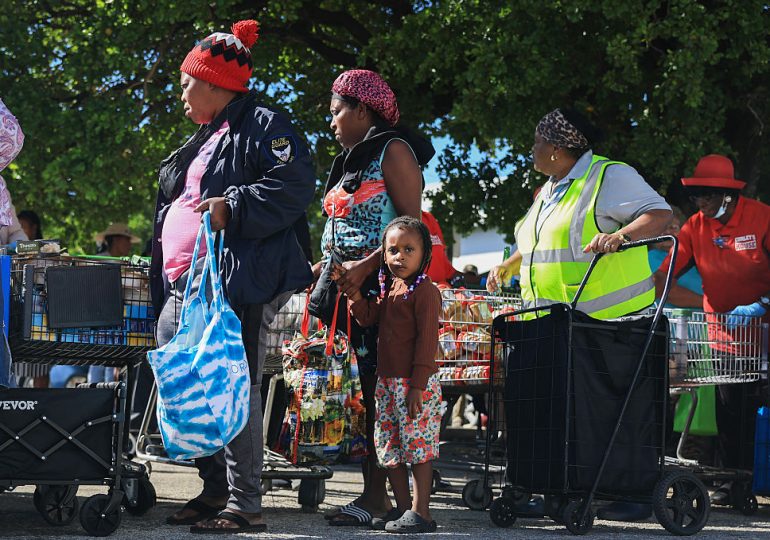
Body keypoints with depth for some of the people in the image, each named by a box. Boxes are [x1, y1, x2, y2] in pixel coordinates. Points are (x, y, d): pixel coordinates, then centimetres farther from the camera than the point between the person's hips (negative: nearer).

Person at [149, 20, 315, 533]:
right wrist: (167, 274, 26)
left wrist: (233, 209, -24)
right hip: (187, 287, 10)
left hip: (235, 284, -10)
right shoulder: (206, 138, 27)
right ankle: (215, 489, 18)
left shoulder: (263, 125, -3)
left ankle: (245, 505, -11)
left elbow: (294, 186, -17)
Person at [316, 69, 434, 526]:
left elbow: (412, 224, -14)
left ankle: (378, 495, -12)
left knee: (381, 387, -11)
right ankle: (373, 491, 4)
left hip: (384, 284, -9)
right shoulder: (352, 160, 22)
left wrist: (365, 266, -21)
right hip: (353, 286, 9)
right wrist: (326, 264, 10)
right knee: (367, 388, 5)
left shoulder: (393, 150, -5)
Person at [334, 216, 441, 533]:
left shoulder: (424, 290, -12)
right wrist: (353, 291, 1)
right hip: (387, 381, 9)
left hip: (415, 384, -9)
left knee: (418, 446, -6)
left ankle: (420, 513, -2)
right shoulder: (387, 288, 14)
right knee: (388, 447, 12)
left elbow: (427, 340, -16)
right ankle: (403, 507, 21)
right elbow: (368, 317, 17)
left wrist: (418, 385, -19)